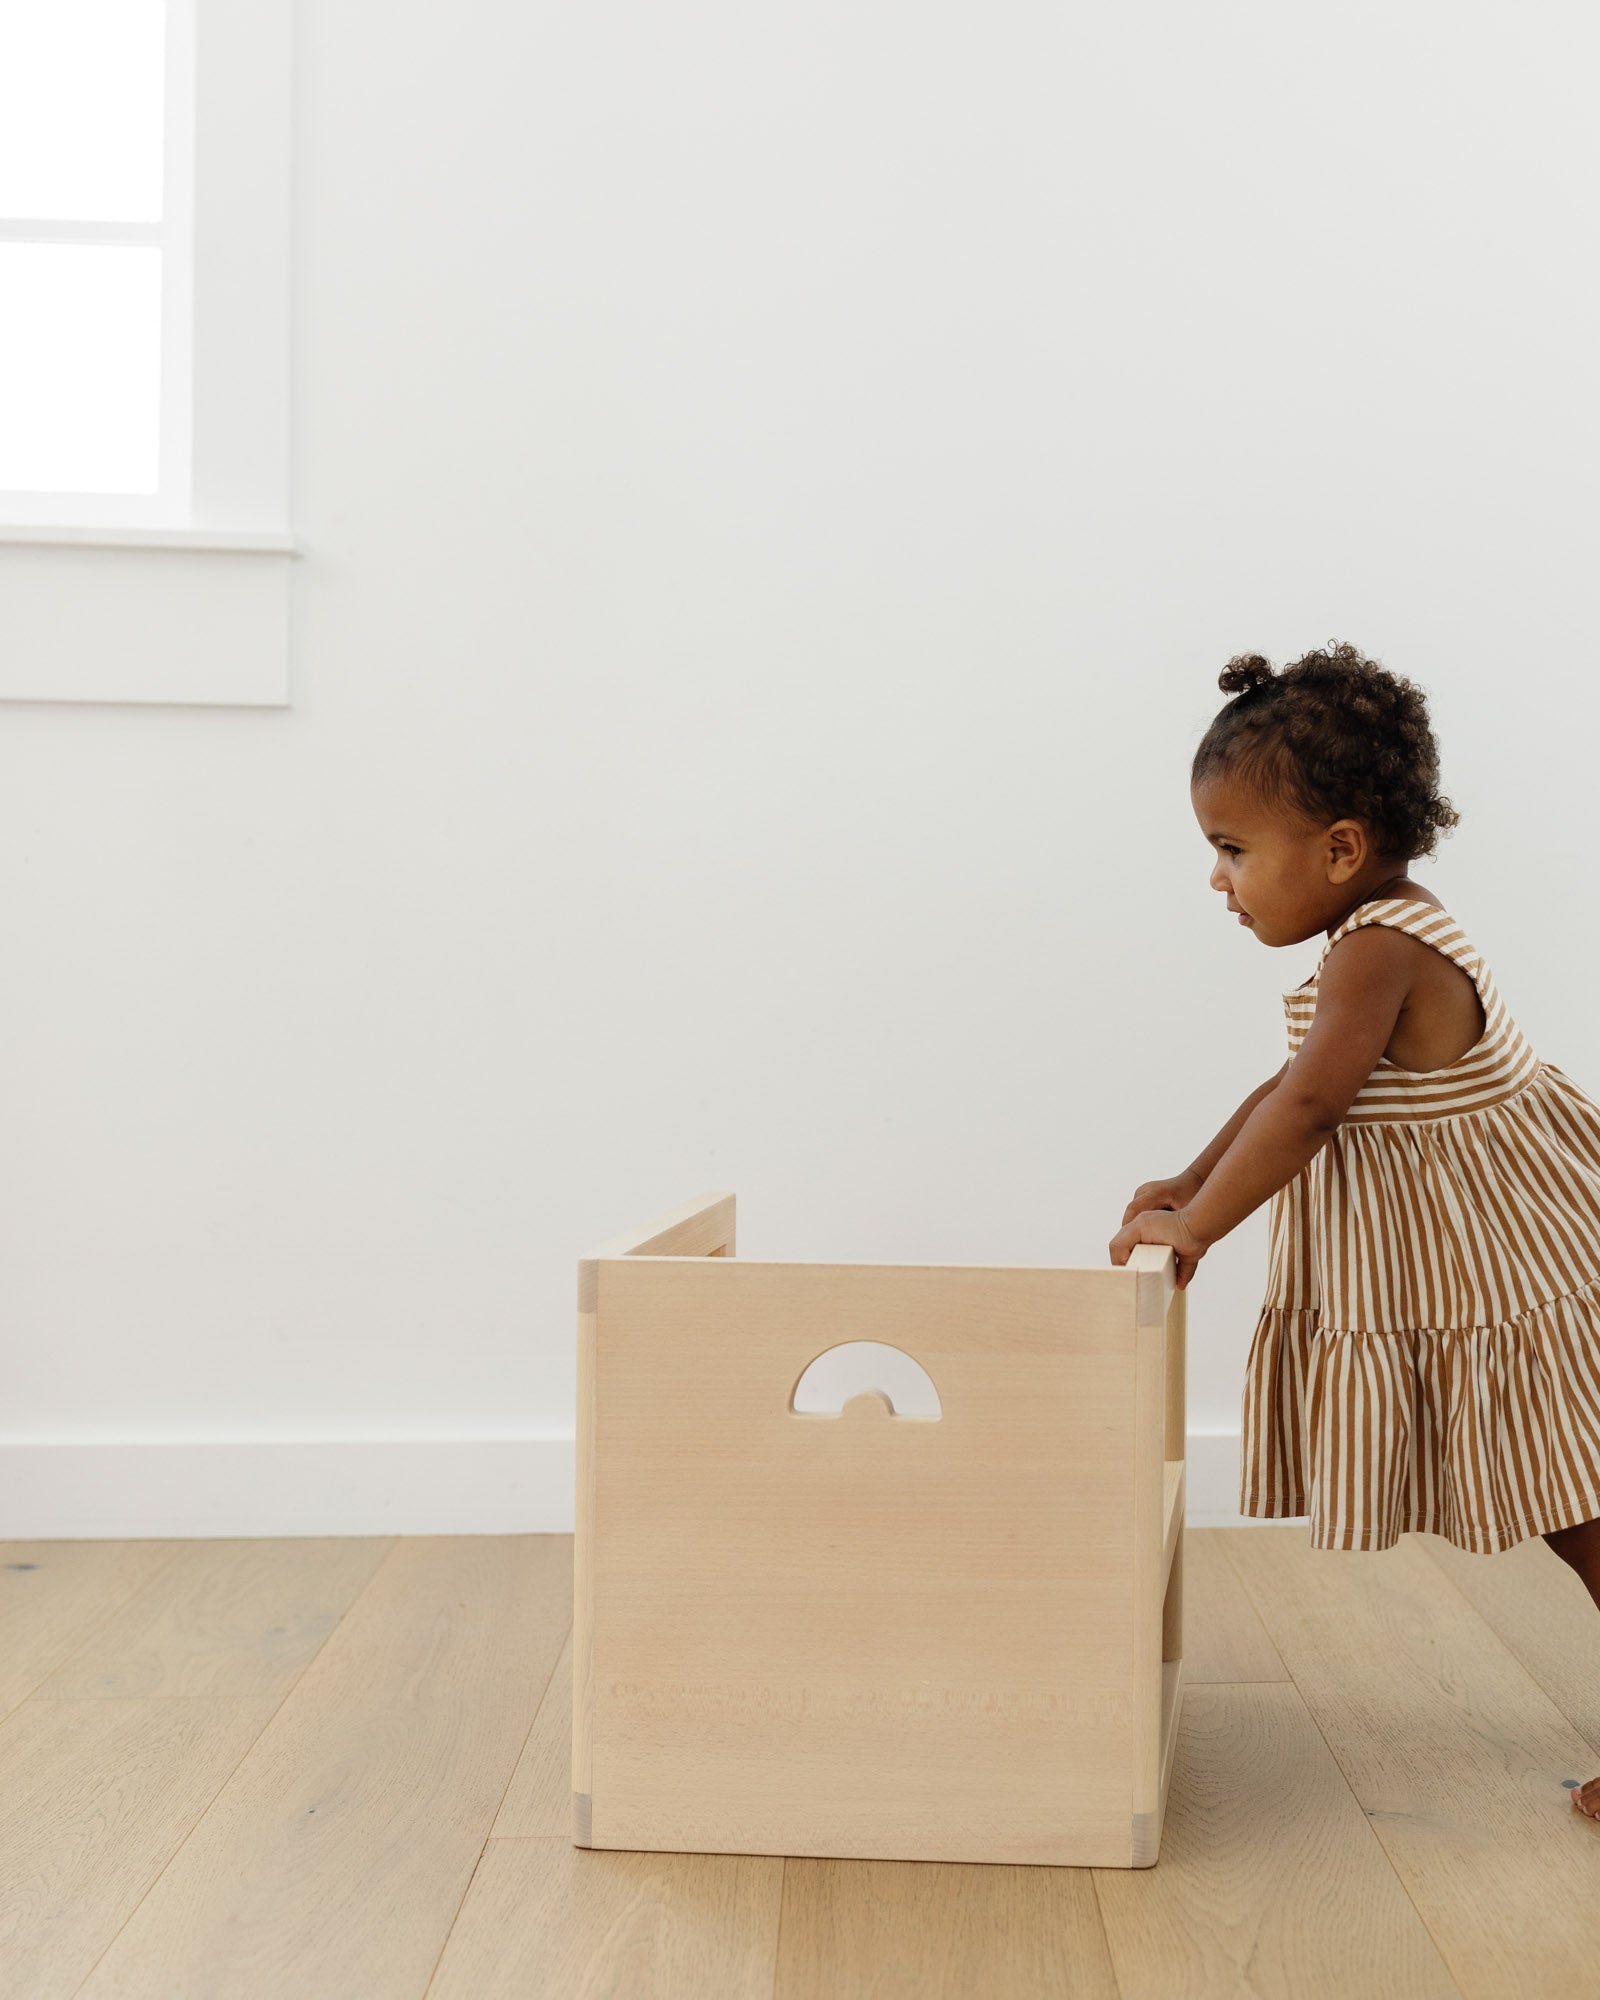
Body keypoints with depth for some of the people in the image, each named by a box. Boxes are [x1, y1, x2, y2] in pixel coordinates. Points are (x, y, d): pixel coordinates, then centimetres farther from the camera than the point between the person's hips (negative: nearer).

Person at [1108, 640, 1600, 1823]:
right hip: (1462, 1279, 10)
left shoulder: (1377, 955, -24)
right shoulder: (1389, 940, 9)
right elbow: (1294, 1086, 16)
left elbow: (1311, 1107, -32)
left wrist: (1193, 1228, -25)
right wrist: (1190, 1183, 11)